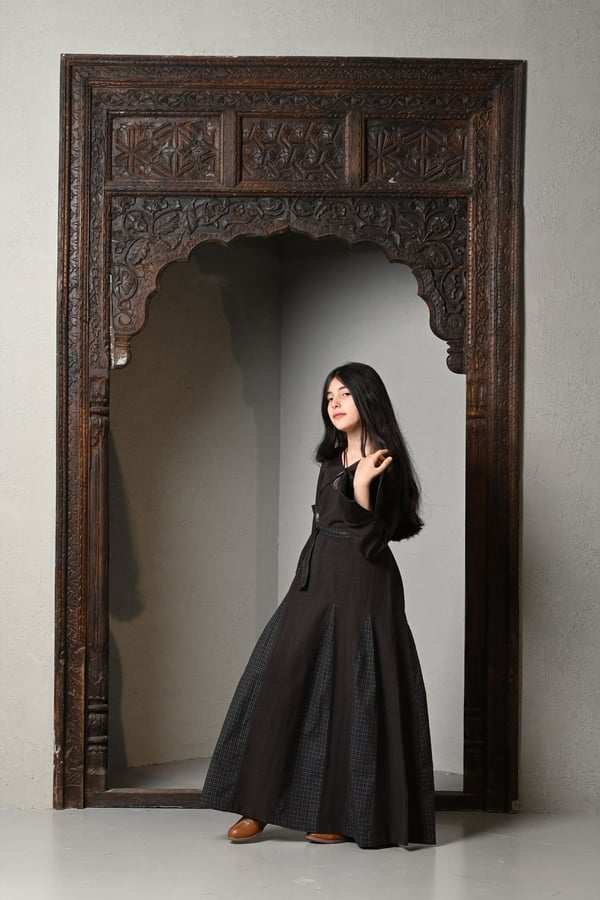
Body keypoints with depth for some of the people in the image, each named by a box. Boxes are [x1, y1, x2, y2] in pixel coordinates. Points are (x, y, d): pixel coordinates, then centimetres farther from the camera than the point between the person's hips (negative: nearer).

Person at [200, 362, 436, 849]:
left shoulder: (384, 461, -7)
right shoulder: (333, 459, 16)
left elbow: (372, 534, -15)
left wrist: (361, 485, -29)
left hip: (361, 588, -7)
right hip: (315, 581, 8)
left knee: (352, 694, -3)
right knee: (280, 681, -1)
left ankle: (348, 814, 7)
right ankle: (259, 807, 1)